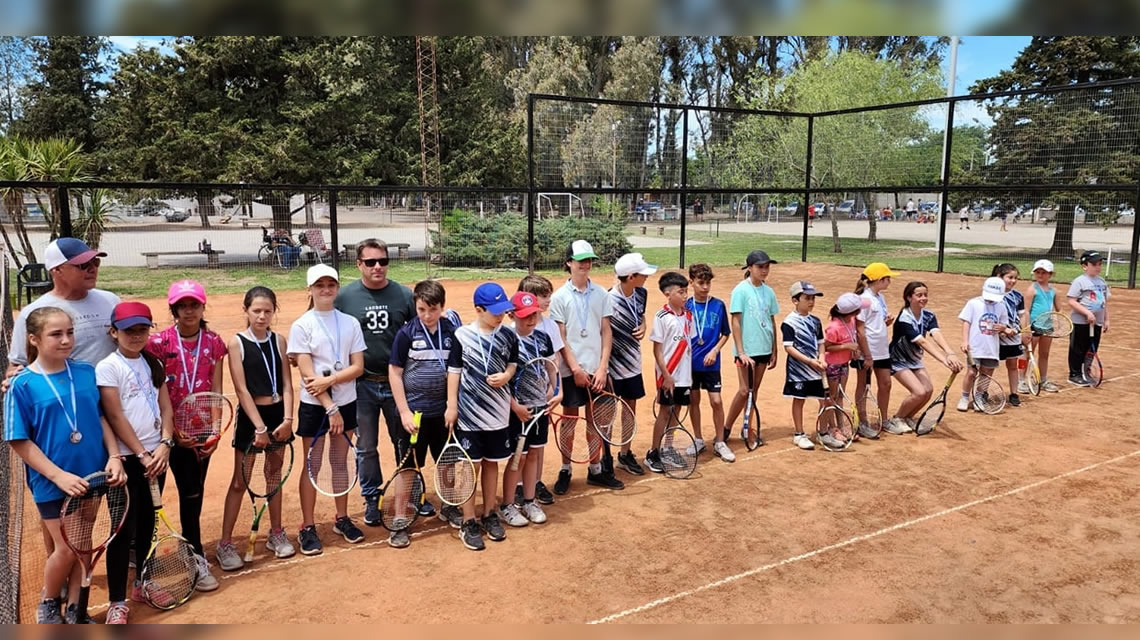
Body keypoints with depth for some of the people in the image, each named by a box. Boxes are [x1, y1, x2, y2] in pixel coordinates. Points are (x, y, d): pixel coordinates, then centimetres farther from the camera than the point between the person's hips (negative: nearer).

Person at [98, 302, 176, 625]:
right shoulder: (108, 367, -9)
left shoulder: (153, 364, 8)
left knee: (147, 522, 14)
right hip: (126, 458, -5)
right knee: (124, 528, -3)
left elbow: (166, 408, 6)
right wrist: (141, 454, -14)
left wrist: (164, 444, -8)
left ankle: (141, 583, 30)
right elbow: (116, 418, -13)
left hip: (156, 455, 5)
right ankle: (117, 602, 7)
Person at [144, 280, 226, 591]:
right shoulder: (160, 342, -7)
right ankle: (197, 560, 9)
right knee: (189, 492, -1)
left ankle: (190, 549, 27)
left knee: (195, 491, 11)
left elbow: (216, 390, 2)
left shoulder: (213, 342, 1)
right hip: (174, 428, -3)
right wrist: (172, 431, -12)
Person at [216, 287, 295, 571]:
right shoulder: (237, 343, -8)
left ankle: (276, 534, 28)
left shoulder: (279, 341, 3)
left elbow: (287, 384, 1)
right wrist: (259, 426, -17)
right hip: (250, 415, -4)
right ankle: (225, 544, 12)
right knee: (240, 481, 2)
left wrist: (288, 418, -11)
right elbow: (242, 389, -13)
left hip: (278, 414, 4)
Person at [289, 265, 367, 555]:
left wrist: (329, 380, -18)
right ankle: (307, 527, 17)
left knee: (341, 462, 14)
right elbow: (307, 373, -13)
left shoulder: (350, 323, 1)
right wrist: (330, 407, -16)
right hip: (314, 405, -3)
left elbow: (358, 367, -3)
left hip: (346, 402, 3)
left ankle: (342, 519, 27)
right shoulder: (301, 325, -8)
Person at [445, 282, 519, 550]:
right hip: (468, 413, -3)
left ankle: (490, 515, 29)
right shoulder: (462, 335, -9)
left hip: (498, 413, 3)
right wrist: (451, 405, -7)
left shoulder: (508, 337, -1)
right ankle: (469, 522, 15)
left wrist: (506, 376, -10)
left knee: (491, 464, 14)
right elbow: (454, 371, -4)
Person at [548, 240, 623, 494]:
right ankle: (565, 471, 20)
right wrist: (576, 369, -12)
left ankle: (595, 470, 24)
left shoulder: (601, 294, 4)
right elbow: (560, 339, -6)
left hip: (597, 368, 3)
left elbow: (606, 333, 3)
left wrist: (602, 368, -5)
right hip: (571, 370, -2)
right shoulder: (560, 297, -4)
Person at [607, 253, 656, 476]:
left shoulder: (641, 293, -3)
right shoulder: (609, 300, -24)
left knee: (631, 409, 16)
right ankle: (606, 458, 22)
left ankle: (625, 454, 32)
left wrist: (643, 326, -5)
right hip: (613, 365, -7)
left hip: (633, 363, 7)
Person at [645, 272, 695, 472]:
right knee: (665, 412, 1)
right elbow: (657, 350, -12)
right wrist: (666, 376, -15)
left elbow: (689, 345, 11)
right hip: (668, 376, -5)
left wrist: (690, 372, 9)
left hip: (684, 375, 5)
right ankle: (652, 454, 12)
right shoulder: (662, 317, -13)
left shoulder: (688, 315, 5)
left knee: (676, 411, 13)